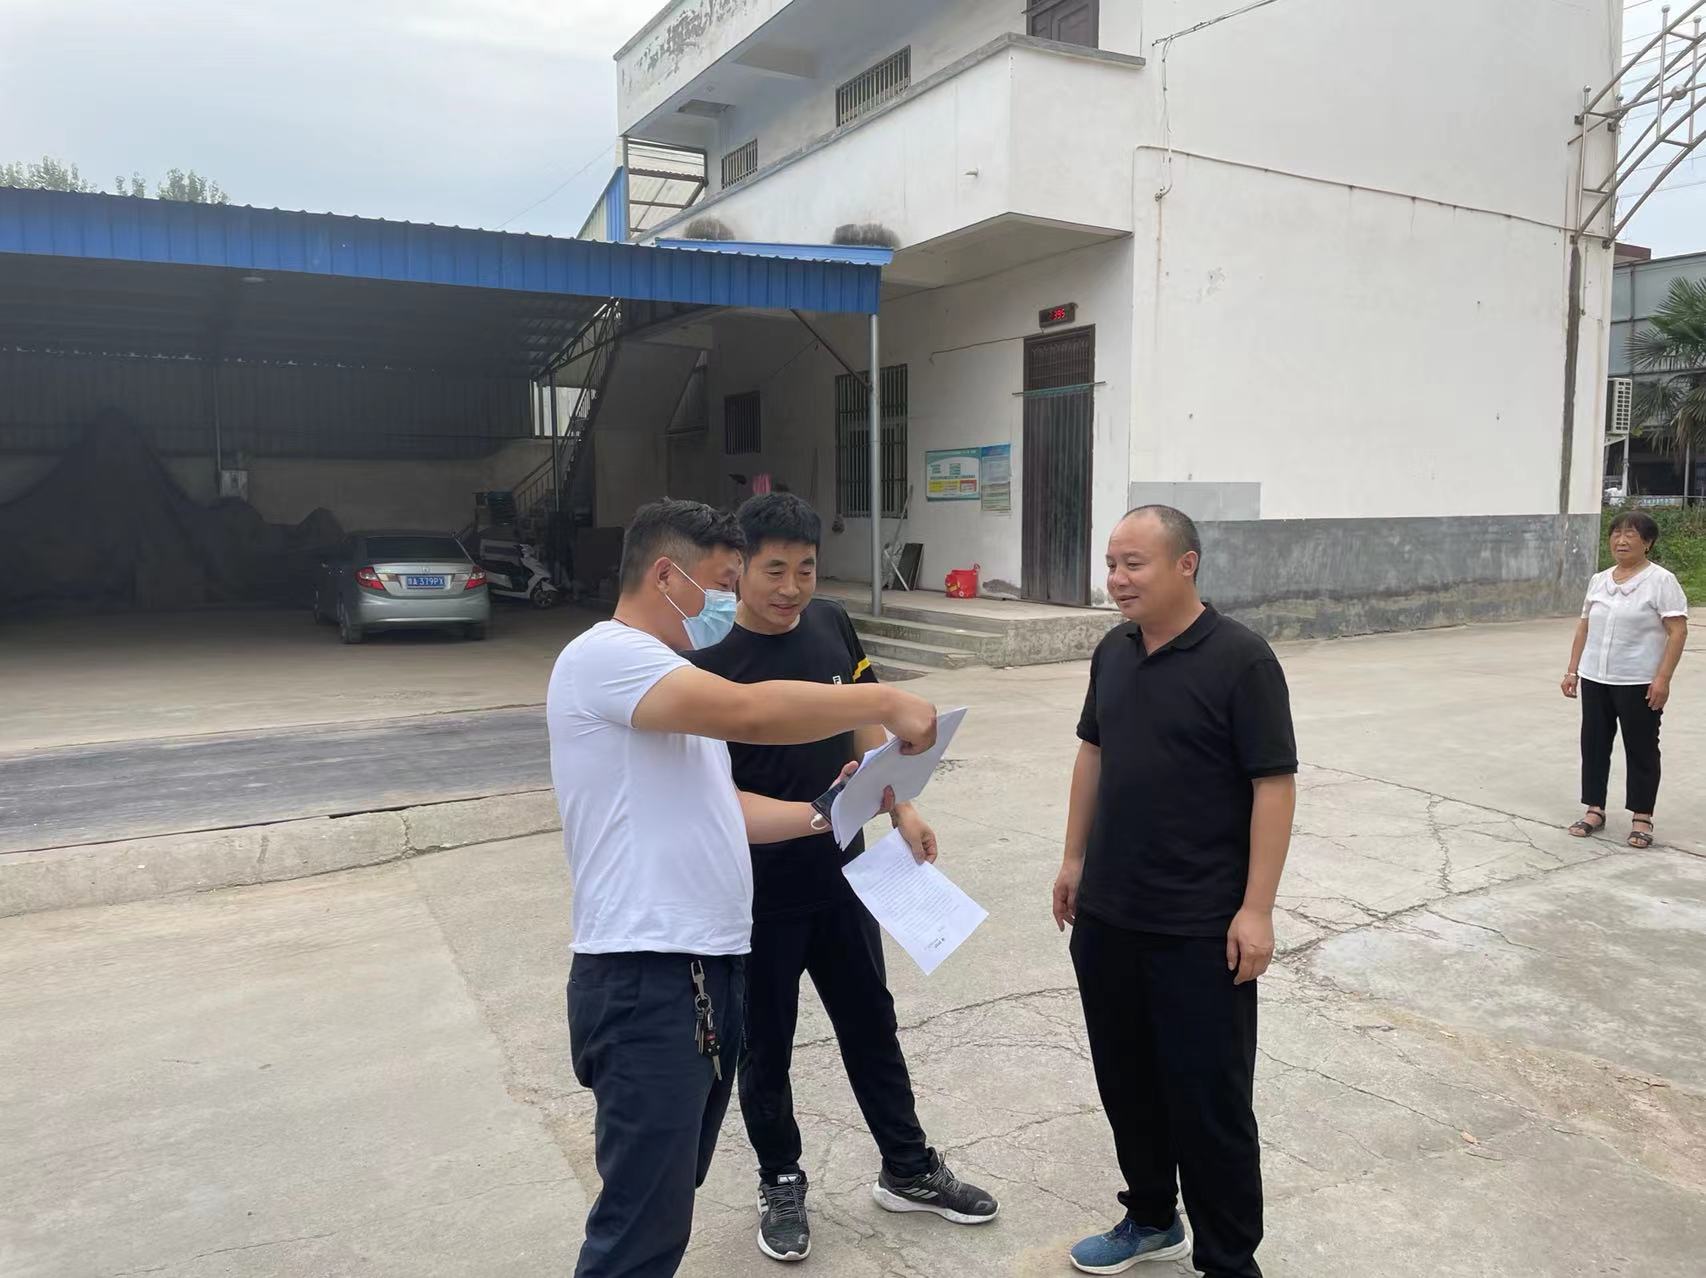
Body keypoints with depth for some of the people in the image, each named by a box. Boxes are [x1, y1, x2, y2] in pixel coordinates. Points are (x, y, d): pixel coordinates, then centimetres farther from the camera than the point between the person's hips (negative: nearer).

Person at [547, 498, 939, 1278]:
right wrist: (886, 704, -19)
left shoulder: (676, 679, 19)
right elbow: (750, 713, -28)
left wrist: (822, 814, 9)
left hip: (707, 968, 10)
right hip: (647, 980, -10)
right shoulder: (605, 657, -14)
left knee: (667, 1201, 20)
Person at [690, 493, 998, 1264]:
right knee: (766, 1046, 13)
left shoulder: (831, 625, -2)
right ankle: (781, 1185, 36)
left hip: (841, 876, 5)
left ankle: (908, 1170, 38)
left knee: (872, 1027, 19)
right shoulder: (711, 659, -19)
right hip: (757, 893, -5)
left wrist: (900, 809, 4)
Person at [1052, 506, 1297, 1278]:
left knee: (1209, 1097, 4)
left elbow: (1274, 784, -14)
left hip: (1201, 926, -6)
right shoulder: (1112, 653, 6)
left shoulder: (1240, 660, -14)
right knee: (1125, 1079, 18)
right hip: (1107, 915, 7)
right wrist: (1074, 859, 15)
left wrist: (1257, 908, -17)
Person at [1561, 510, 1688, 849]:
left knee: (1641, 750, 3)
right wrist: (1572, 671, 11)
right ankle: (1595, 810, 20)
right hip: (1595, 680, 6)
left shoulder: (1661, 580, -8)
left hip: (1638, 683, -6)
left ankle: (1641, 819, 12)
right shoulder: (1599, 580, 10)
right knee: (1593, 745, 9)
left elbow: (1678, 632, -12)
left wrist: (1663, 678, -19)